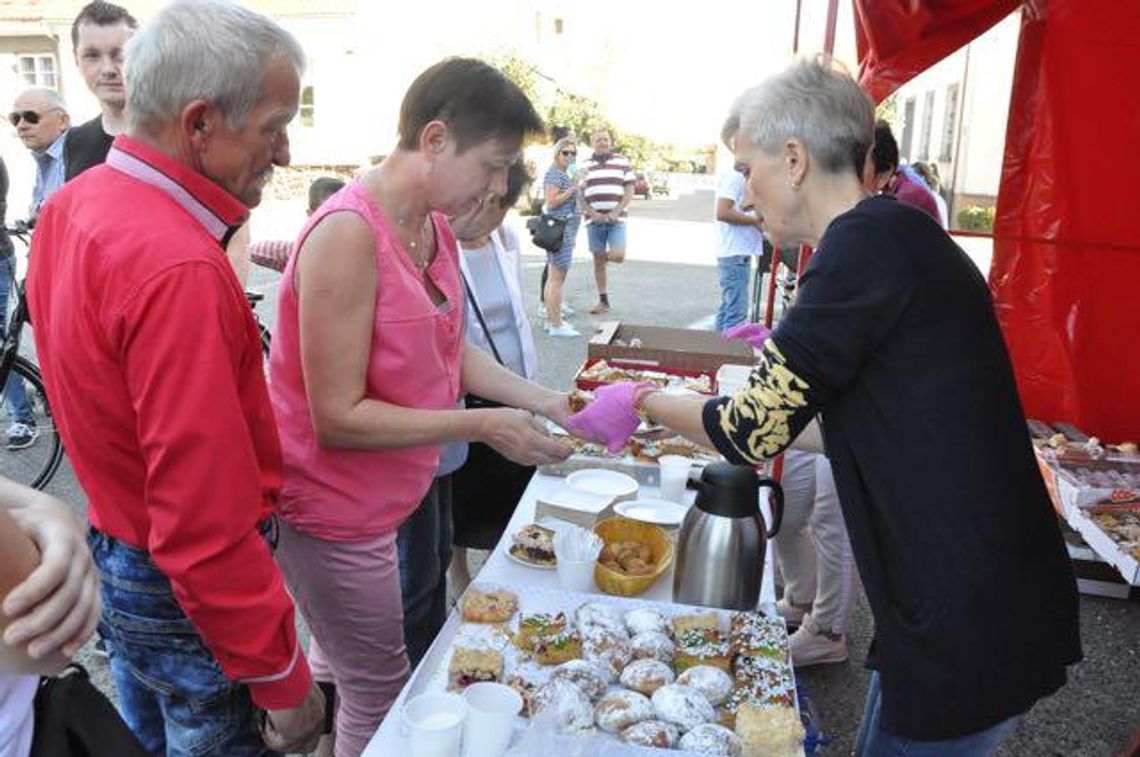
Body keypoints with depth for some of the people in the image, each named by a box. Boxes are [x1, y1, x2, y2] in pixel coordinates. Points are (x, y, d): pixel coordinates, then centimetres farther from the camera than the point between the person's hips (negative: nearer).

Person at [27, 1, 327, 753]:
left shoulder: (71, 205, -1)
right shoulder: (179, 269, -31)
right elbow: (204, 531, -30)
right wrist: (284, 682, -20)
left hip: (113, 551, 8)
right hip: (190, 596, -8)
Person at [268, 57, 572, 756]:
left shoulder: (436, 228, 1)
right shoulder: (348, 236, -26)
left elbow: (452, 350, 8)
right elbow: (338, 418, -25)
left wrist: (541, 400, -3)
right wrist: (482, 426, -26)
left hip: (377, 501, 8)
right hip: (332, 509, -8)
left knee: (350, 671, 26)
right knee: (384, 698, 9)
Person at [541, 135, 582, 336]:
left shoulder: (563, 174, 20)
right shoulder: (554, 174, -11)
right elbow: (551, 202, -20)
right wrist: (572, 189, -19)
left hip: (564, 229, 11)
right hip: (560, 229, -11)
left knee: (552, 277, 12)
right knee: (557, 278, -10)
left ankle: (551, 320, 17)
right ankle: (556, 325, -9)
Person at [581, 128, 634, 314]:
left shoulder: (622, 161, 7)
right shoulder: (584, 165, 9)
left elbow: (630, 190, 4)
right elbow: (579, 194, 6)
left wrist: (617, 212, -9)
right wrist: (592, 213, -9)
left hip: (616, 219, -1)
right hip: (594, 220, 1)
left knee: (618, 256, -16)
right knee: (598, 261, 4)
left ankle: (607, 254, 21)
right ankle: (603, 301, 14)